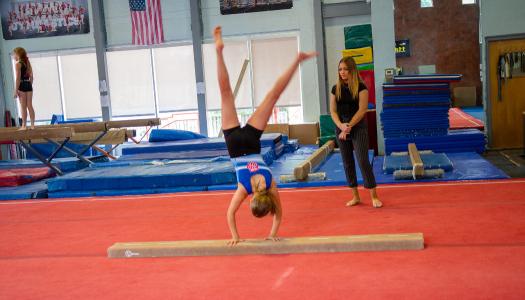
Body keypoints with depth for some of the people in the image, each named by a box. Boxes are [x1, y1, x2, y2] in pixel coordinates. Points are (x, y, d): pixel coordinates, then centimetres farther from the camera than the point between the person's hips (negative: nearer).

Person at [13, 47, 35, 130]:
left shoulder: (18, 64, -9)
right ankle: (32, 125, 7)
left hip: (22, 86, -6)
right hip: (28, 85, 6)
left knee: (23, 107, -2)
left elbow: (18, 78, -13)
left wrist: (16, 90, -11)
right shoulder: (28, 63, 11)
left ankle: (24, 126, 1)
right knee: (30, 106, 7)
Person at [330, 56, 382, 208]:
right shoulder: (336, 89, 6)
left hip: (358, 128, -5)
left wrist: (349, 126, -19)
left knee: (363, 161, -9)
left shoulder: (361, 87, -6)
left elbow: (362, 110, -12)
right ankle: (355, 196, 19)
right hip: (341, 129, 5)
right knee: (348, 163, 8)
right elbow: (333, 111, 3)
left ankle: (374, 197, 0)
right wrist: (341, 126, -14)